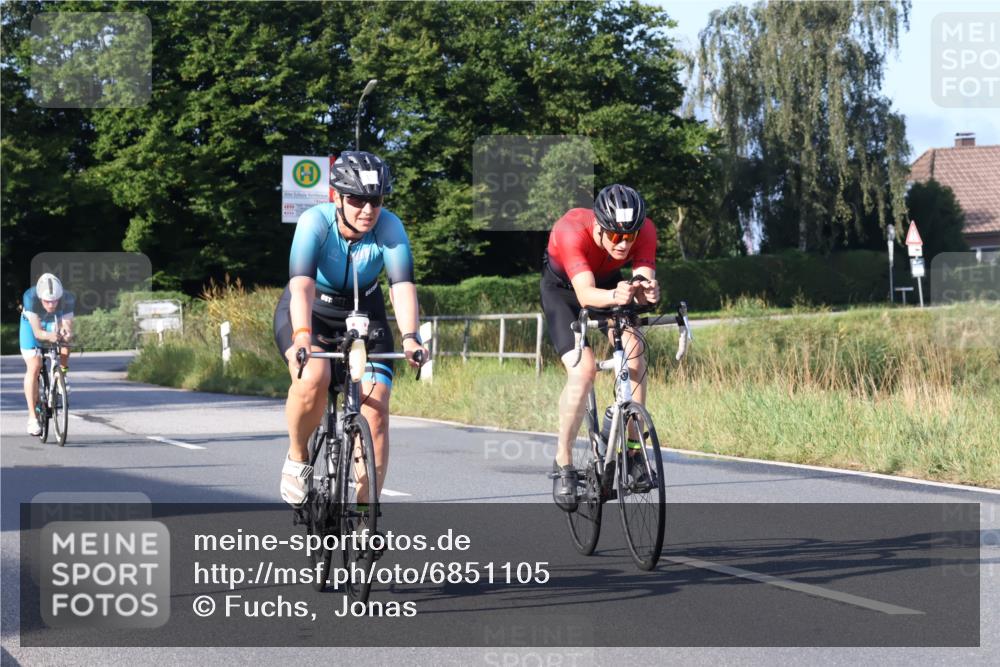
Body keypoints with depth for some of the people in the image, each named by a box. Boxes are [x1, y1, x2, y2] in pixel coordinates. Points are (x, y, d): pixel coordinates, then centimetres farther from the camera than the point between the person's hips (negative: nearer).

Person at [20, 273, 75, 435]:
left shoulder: (67, 299, -34)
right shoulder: (30, 297, -39)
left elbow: (67, 328, -35)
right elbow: (36, 331, -40)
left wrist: (67, 334, -58)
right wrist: (48, 335, -61)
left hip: (56, 322, 2)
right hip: (32, 323, -2)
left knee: (64, 347, -28)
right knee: (34, 367, -16)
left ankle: (62, 374, 3)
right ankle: (32, 417, -13)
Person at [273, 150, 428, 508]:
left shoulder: (389, 227, -21)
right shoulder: (315, 222, -26)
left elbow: (403, 286, -31)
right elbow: (302, 283, -38)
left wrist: (410, 338, -48)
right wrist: (302, 336, -54)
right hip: (309, 313, -2)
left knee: (375, 411, -13)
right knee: (312, 380, -33)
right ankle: (297, 459, -4)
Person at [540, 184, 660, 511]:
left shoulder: (644, 230, -29)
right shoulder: (572, 230, -40)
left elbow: (644, 278, -38)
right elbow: (585, 294, -49)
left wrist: (648, 291, -62)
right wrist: (614, 297, -70)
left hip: (607, 283, 4)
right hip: (563, 288, -3)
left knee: (635, 354, -21)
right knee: (583, 369, -23)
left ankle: (632, 446, -5)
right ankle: (563, 463, -8)